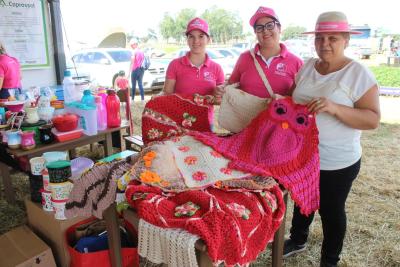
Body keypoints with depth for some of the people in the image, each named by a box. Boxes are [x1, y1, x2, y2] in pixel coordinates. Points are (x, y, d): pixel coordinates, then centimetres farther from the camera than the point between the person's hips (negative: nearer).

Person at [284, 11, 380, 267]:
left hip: (337, 163, -5)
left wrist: (335, 108, -33)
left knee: (331, 210, 13)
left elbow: (373, 119, -19)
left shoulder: (358, 73, -15)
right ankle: (298, 240, 51)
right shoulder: (307, 66, 1)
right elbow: (294, 99, 12)